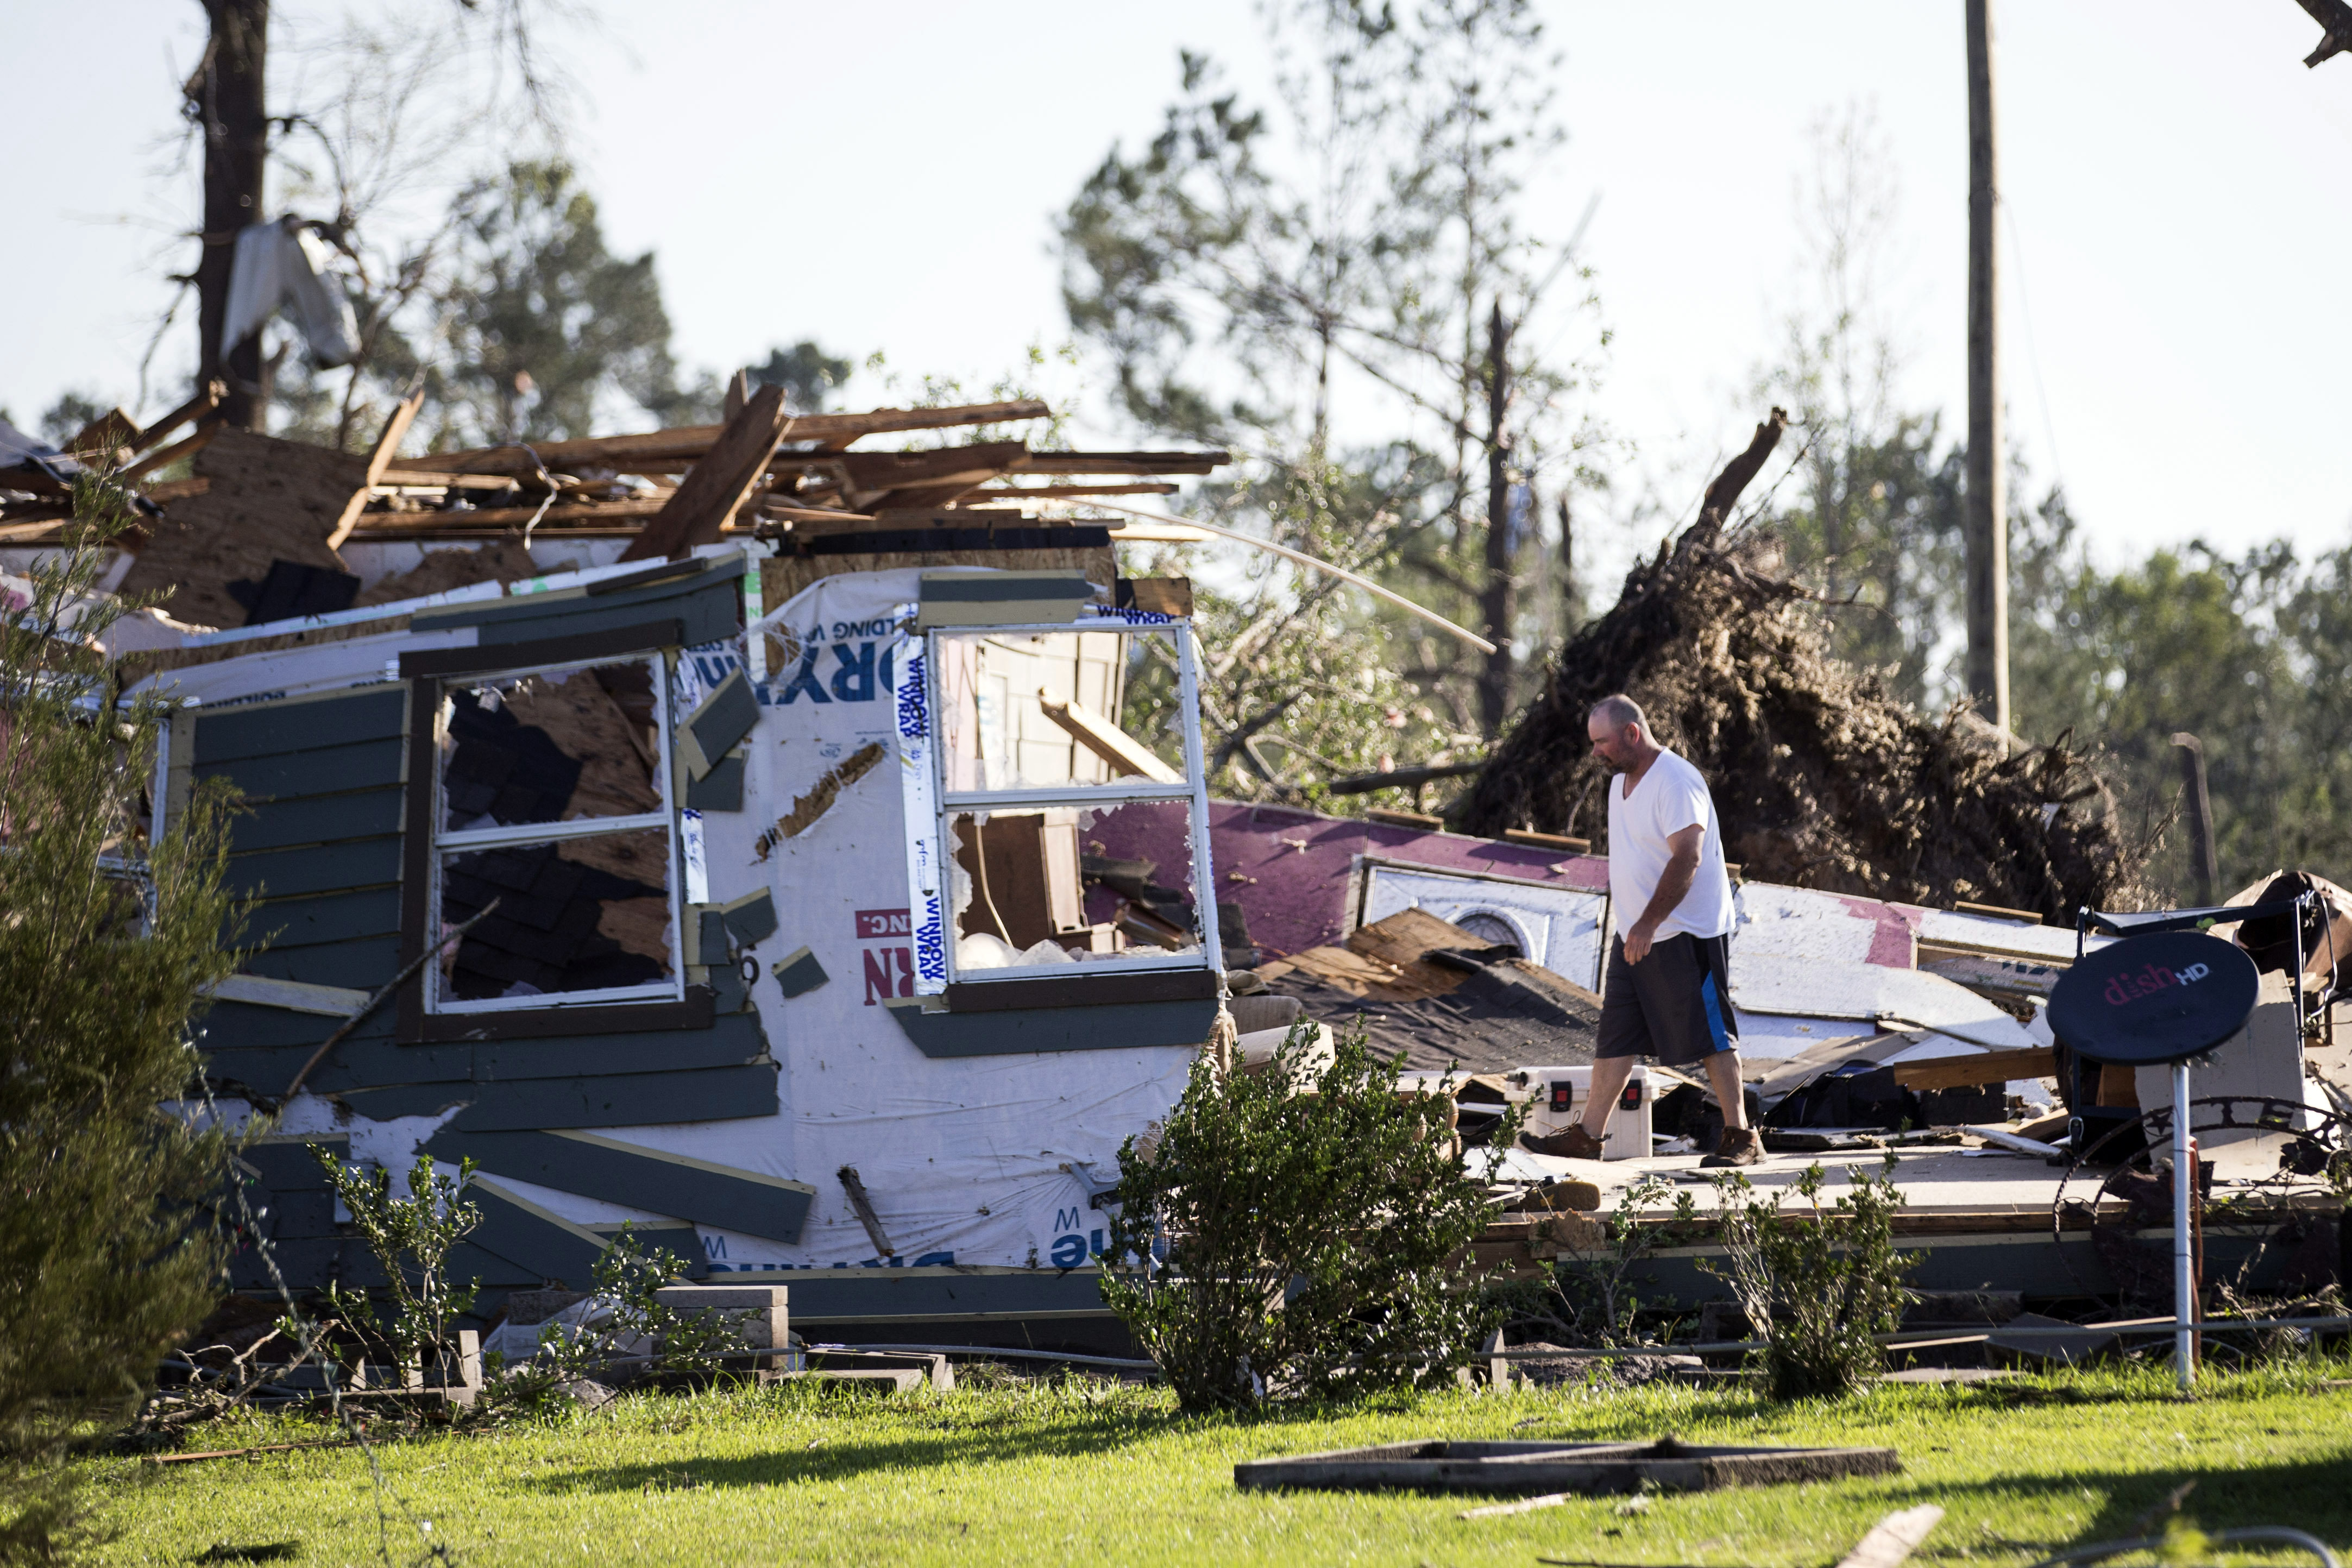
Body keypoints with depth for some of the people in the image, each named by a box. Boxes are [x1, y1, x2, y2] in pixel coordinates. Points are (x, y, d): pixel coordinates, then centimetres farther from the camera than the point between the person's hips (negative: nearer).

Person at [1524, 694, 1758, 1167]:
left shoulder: (1676, 781, -17)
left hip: (1688, 935, -9)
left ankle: (1741, 1137, 3)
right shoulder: (1621, 782, 13)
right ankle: (1587, 1136, 11)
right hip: (1635, 936, 9)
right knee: (1614, 1039, 8)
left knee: (1711, 1038, -4)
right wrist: (1626, 919, 23)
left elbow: (1687, 858, -24)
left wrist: (1648, 923, -28)